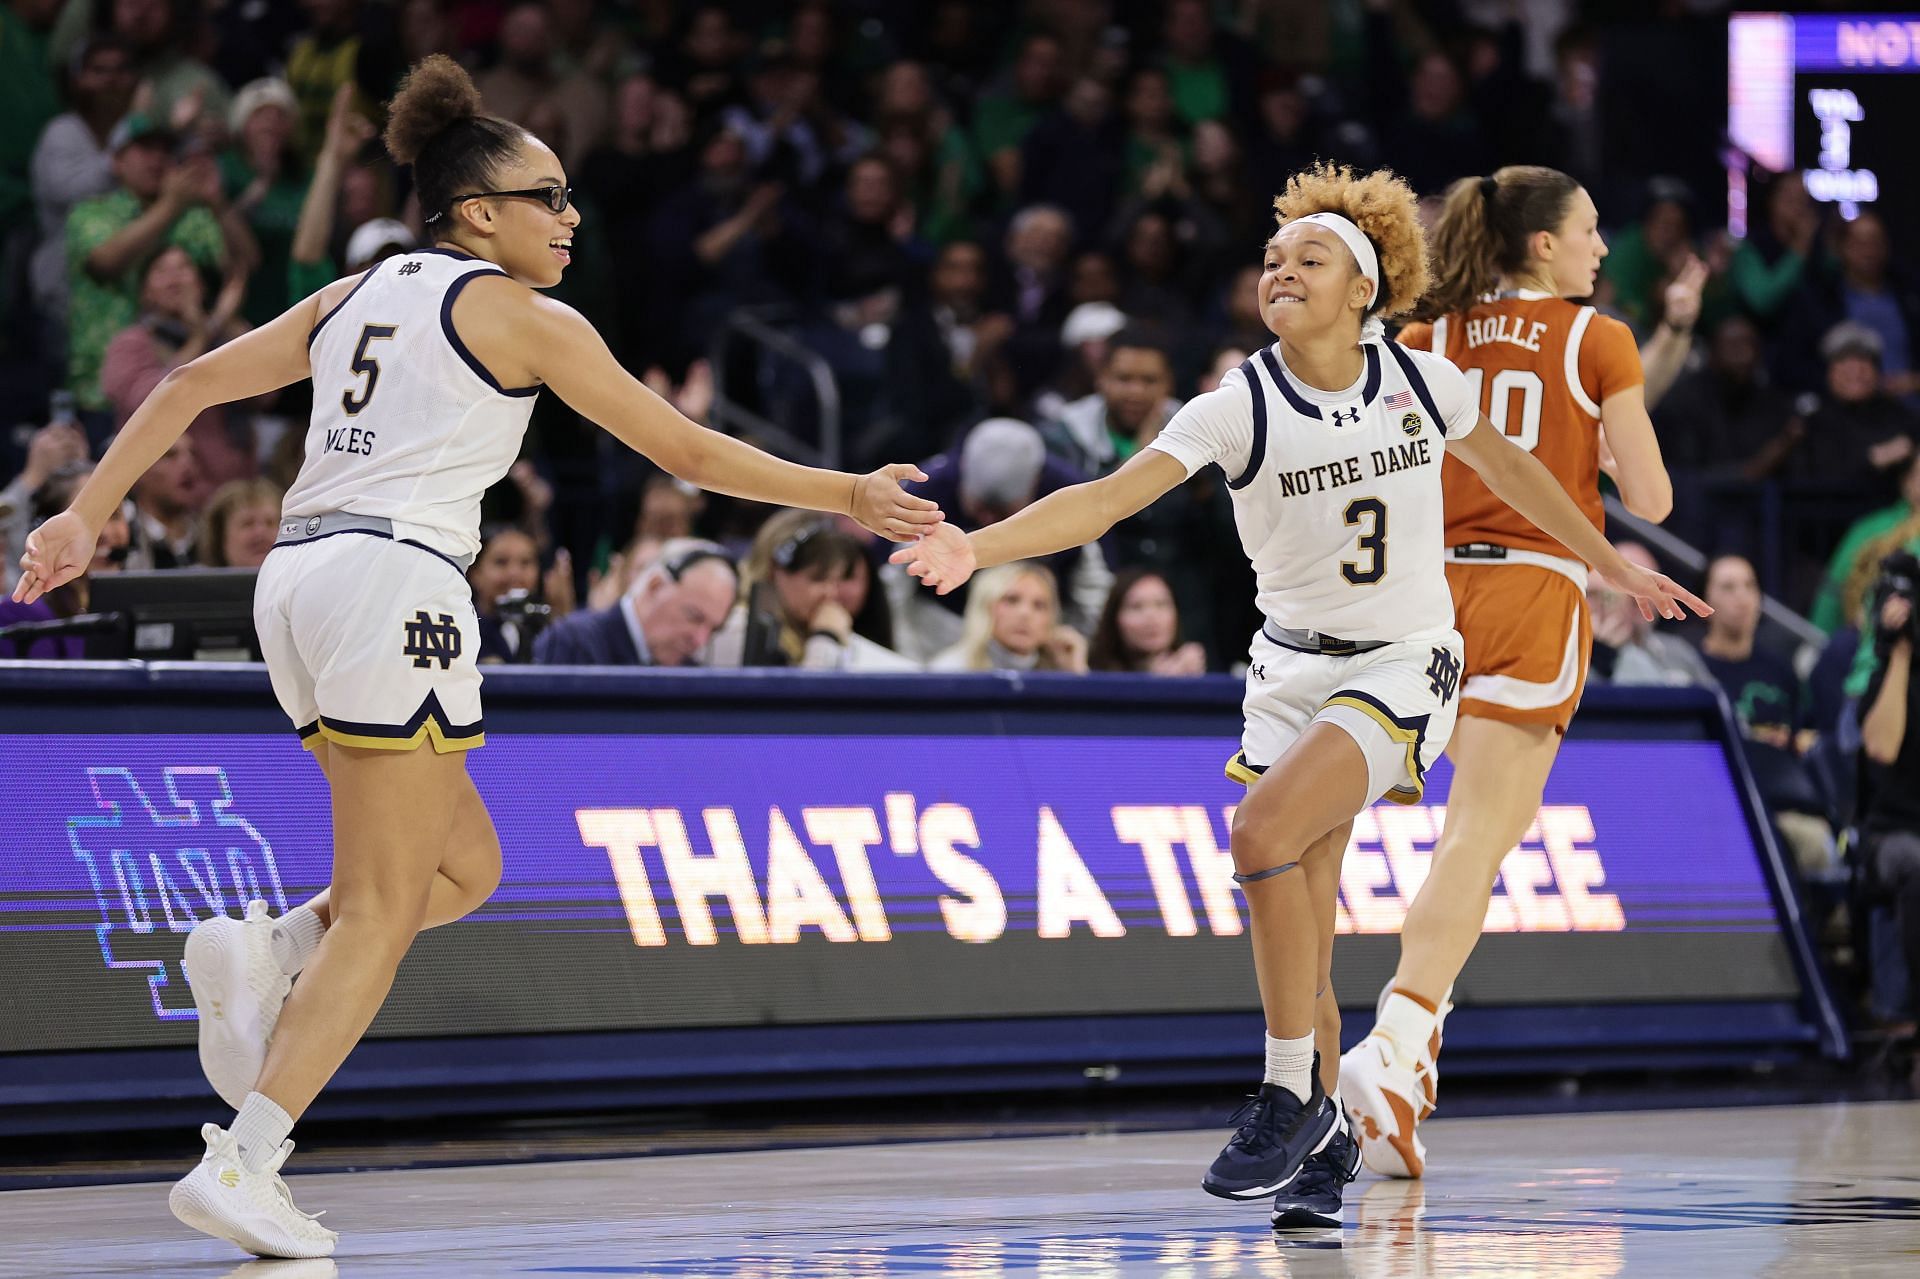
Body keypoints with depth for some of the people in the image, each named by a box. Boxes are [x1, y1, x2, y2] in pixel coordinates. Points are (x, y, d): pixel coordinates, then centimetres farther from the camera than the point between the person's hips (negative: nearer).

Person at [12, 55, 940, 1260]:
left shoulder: (357, 295, 20)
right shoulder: (526, 319, 1)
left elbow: (189, 386, 16)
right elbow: (687, 449, 3)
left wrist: (85, 516, 18)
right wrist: (849, 497, 11)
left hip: (299, 575, 8)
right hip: (395, 582, -8)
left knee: (466, 867, 18)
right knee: (385, 910, -6)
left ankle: (266, 952, -5)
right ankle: (243, 1163, -16)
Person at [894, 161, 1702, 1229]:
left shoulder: (1420, 380, -6)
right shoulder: (1240, 409, -9)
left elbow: (1507, 467, 14)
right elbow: (1108, 498, -20)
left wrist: (1614, 566, 24)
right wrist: (976, 547, -35)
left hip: (1404, 666, -3)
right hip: (1294, 664, 3)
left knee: (1265, 830, -26)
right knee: (1298, 924, 1)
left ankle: (1290, 1095, -15)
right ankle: (1328, 1139, 20)